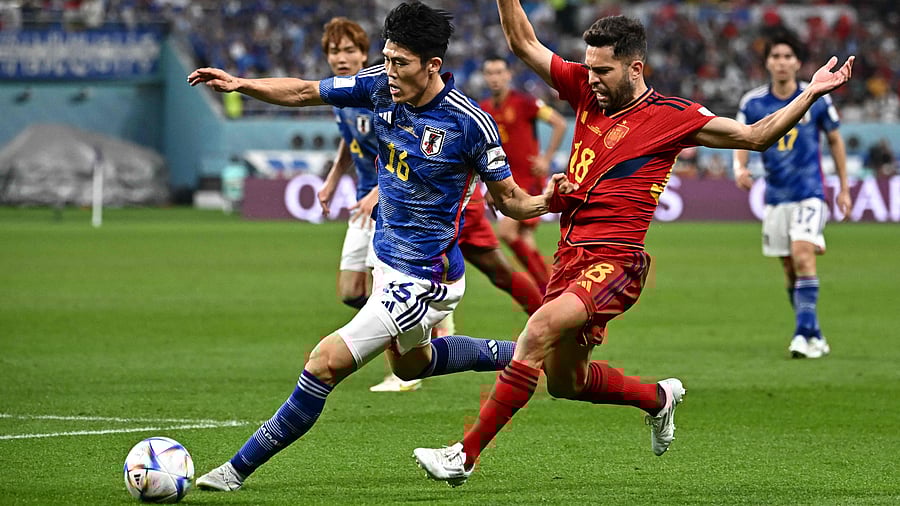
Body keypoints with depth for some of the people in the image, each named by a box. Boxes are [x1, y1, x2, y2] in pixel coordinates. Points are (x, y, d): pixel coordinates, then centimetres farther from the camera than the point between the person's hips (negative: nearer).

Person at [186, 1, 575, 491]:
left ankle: (241, 467, -4)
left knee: (326, 362, -13)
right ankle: (518, 355, 48)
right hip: (387, 260, 8)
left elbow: (509, 198, -11)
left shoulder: (470, 122, -22)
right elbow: (305, 92, 2)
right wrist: (239, 84, -12)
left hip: (423, 280, -8)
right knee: (409, 363, 32)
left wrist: (545, 201, -32)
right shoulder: (380, 86, -8)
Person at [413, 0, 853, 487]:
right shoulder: (585, 90, 9)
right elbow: (523, 43, 12)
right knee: (564, 380, 17)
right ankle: (659, 397, 45)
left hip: (614, 261, -7)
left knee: (540, 330, -29)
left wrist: (810, 94, -10)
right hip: (570, 254, 7)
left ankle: (466, 454, -29)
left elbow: (755, 135, 0)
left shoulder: (672, 116, -4)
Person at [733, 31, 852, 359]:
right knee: (790, 270, 6)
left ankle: (804, 334, -23)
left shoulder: (816, 98, -3)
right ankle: (814, 335, 20)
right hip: (776, 195, 3)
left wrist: (844, 189, 10)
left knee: (803, 255, -21)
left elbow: (835, 141, 9)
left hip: (809, 193, -3)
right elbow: (741, 145, 4)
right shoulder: (753, 103, -1)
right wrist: (740, 169, -20)